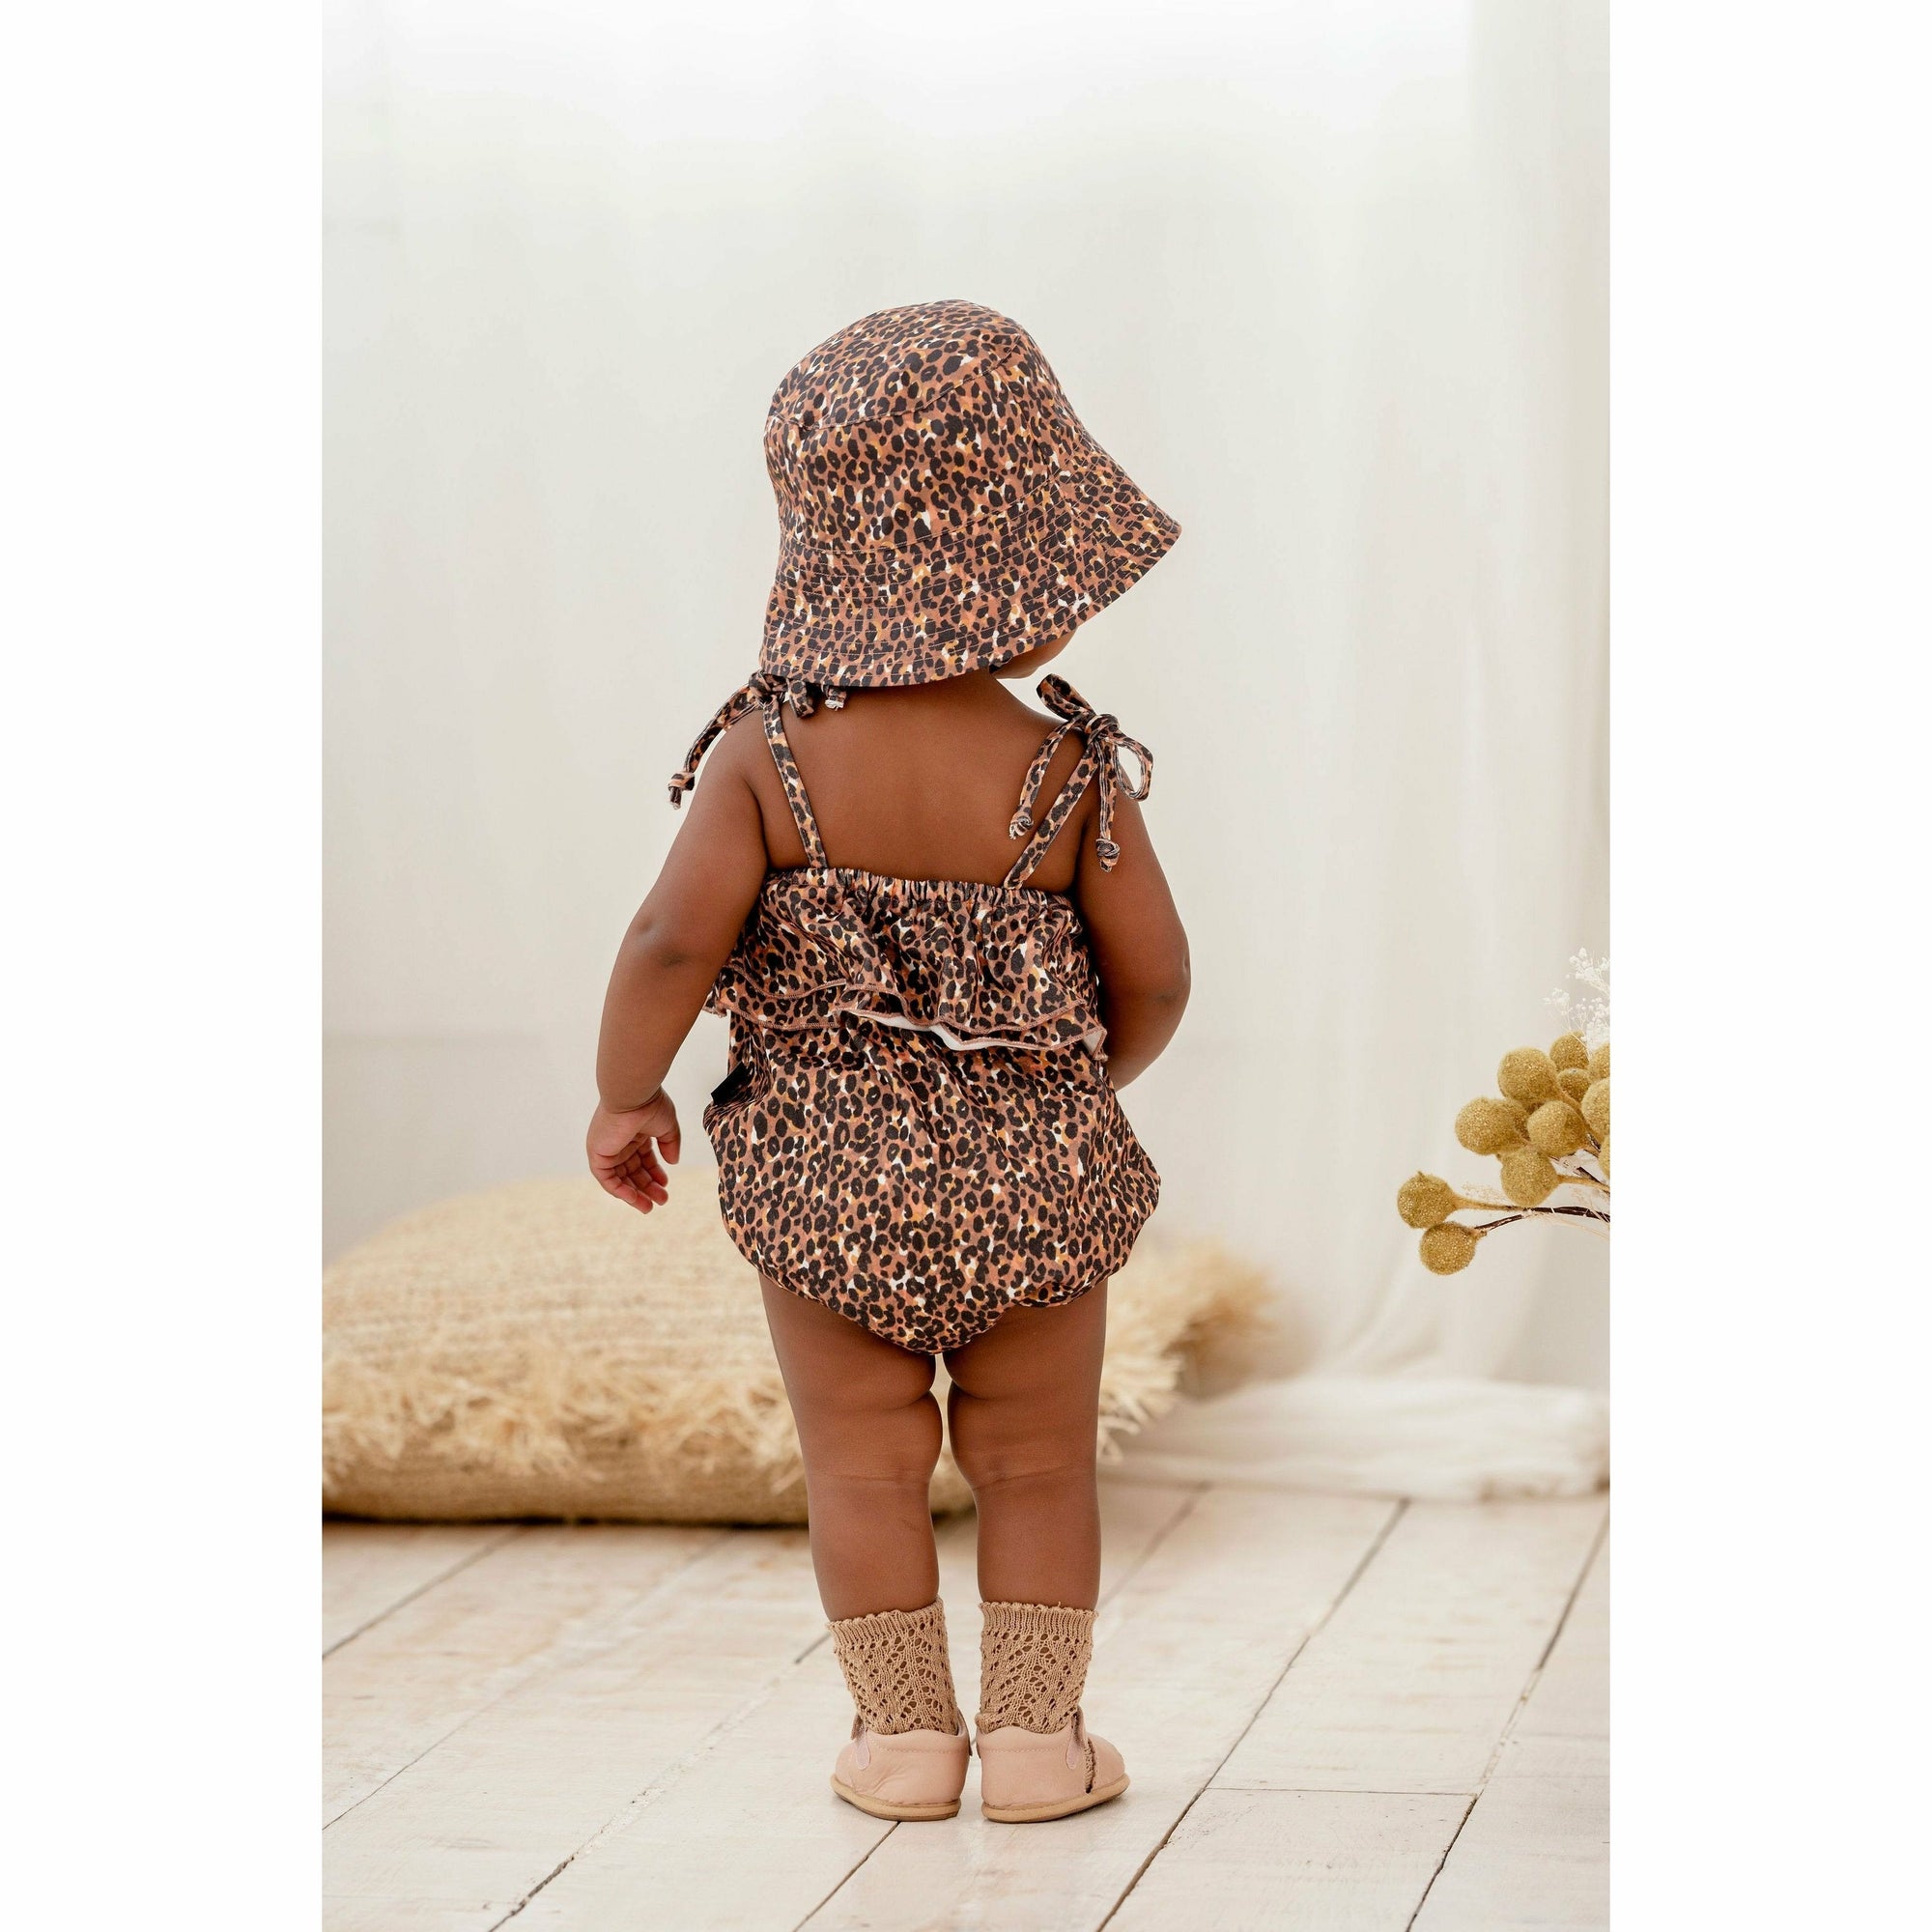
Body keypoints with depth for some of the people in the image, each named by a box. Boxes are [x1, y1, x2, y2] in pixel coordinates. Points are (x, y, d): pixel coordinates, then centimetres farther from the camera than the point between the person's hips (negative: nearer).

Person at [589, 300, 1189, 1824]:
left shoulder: (768, 756, -12)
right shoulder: (1073, 777, -12)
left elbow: (673, 941, -17)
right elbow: (1155, 981, -6)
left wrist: (626, 1095, -1)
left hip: (826, 1175, 0)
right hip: (1032, 1178, 0)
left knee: (865, 1466, 15)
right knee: (1038, 1465, 15)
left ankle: (906, 1733, 23)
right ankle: (1036, 1733, 22)